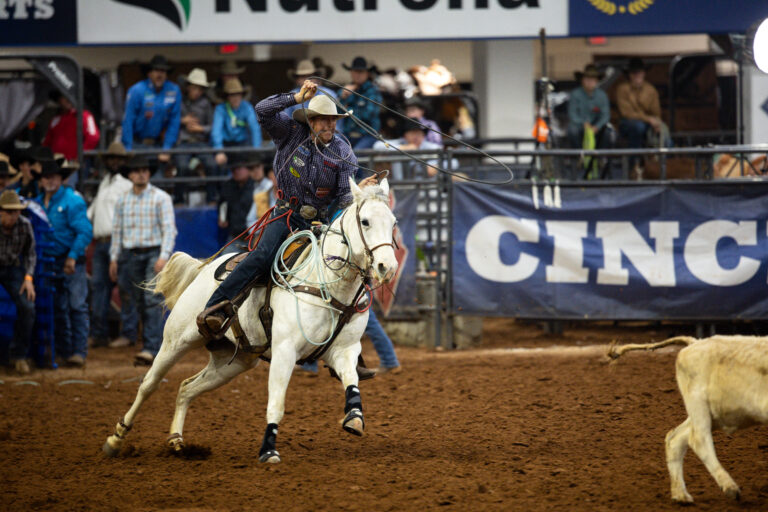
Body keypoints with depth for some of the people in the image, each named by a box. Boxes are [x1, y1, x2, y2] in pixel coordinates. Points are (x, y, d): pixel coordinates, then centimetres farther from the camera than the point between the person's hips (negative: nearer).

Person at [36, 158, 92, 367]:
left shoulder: (72, 201, -7)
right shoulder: (38, 203, 10)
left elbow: (85, 232, -11)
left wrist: (73, 256, -16)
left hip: (72, 262, -5)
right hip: (49, 262, 5)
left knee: (77, 306, -8)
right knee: (58, 309, 9)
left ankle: (79, 351, -10)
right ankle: (63, 349, 16)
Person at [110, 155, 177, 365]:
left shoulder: (160, 198, -2)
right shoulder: (123, 200, 11)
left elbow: (169, 229, -6)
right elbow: (117, 230, 16)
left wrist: (164, 256, -16)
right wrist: (114, 259, 12)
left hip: (154, 253, -5)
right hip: (130, 255, 5)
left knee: (153, 301, -15)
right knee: (139, 303, 7)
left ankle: (152, 348, -22)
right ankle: (153, 342, 19)